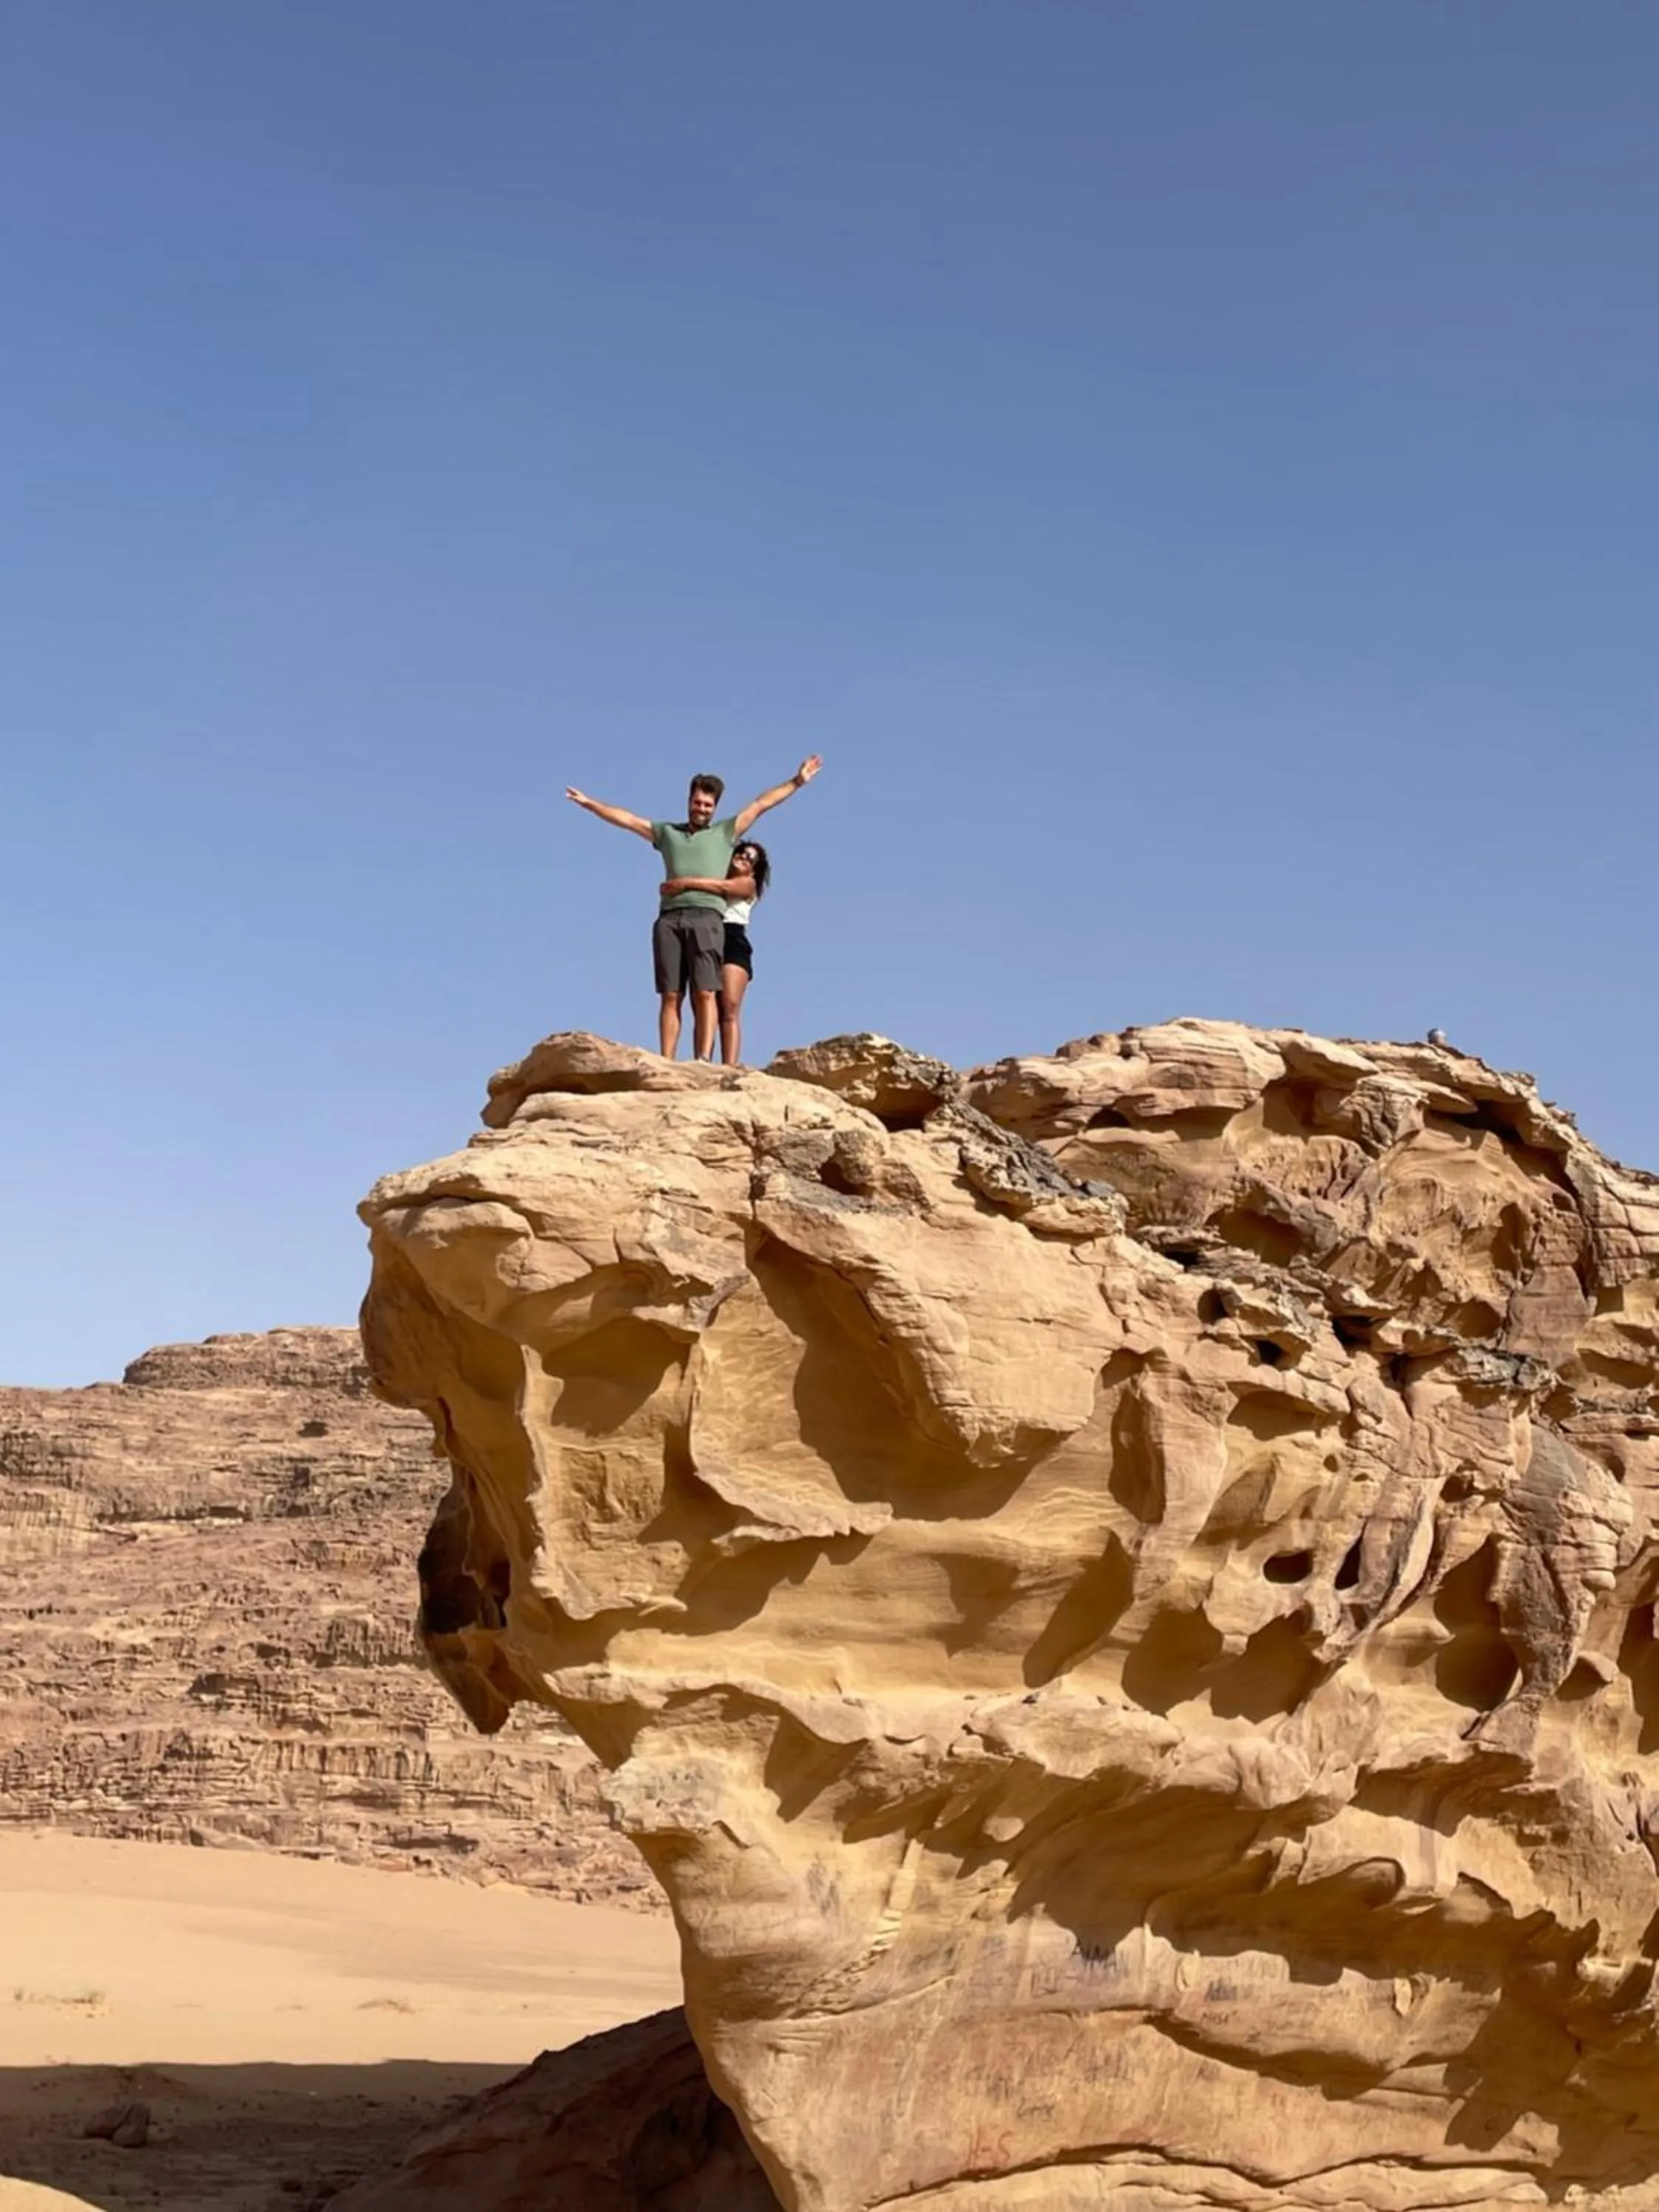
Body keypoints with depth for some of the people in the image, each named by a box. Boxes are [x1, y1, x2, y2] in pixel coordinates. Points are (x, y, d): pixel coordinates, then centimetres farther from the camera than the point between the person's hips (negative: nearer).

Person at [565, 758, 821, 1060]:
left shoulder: (725, 832, 22)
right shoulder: (667, 832, 28)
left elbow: (761, 805, 19)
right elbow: (626, 819, 30)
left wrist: (797, 782, 18)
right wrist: (588, 803, 30)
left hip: (707, 918, -2)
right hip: (670, 919, 2)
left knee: (705, 993, -14)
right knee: (670, 996, -5)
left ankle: (704, 1061, -23)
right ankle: (665, 1063, -11)